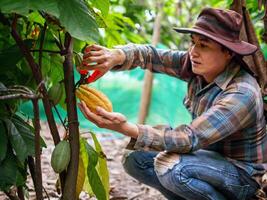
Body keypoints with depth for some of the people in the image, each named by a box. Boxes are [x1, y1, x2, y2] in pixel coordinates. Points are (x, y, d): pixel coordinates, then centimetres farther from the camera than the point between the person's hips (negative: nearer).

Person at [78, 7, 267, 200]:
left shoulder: (242, 95, -30)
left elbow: (190, 138, -35)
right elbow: (151, 55, -6)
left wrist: (127, 128, -43)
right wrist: (115, 56, -29)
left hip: (241, 175, -8)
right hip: (209, 157, 8)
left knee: (170, 166, -32)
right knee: (135, 161, 0)